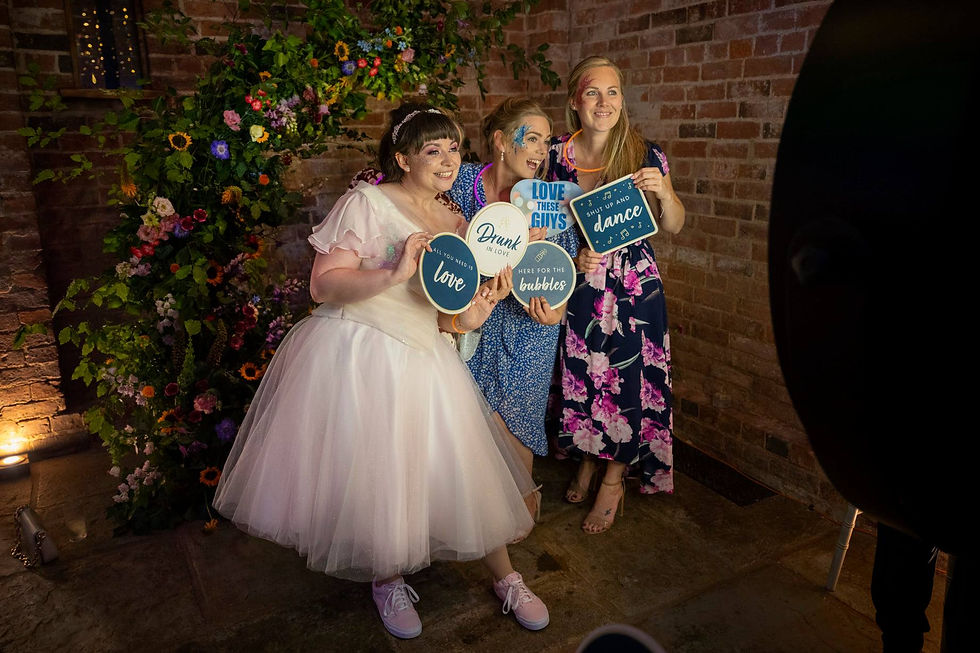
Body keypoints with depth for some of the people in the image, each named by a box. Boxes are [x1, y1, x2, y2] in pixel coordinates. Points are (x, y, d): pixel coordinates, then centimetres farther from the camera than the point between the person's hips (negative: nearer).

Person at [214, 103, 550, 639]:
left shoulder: (454, 223, 11)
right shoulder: (366, 203, -8)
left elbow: (448, 316, 13)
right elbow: (323, 285, -14)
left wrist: (477, 311, -9)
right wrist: (393, 274, -27)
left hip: (421, 359, 5)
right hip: (355, 354, -5)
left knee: (463, 468, 6)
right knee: (369, 476, 3)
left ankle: (505, 578, 25)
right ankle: (387, 579, 31)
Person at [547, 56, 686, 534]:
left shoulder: (645, 155, -6)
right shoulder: (557, 155, -1)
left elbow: (673, 227, 1)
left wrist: (663, 193, -20)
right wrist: (573, 255, -10)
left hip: (633, 285, -2)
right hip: (580, 285, 2)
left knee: (627, 379, 2)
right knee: (581, 374, 10)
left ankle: (613, 480, 23)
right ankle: (587, 461, 36)